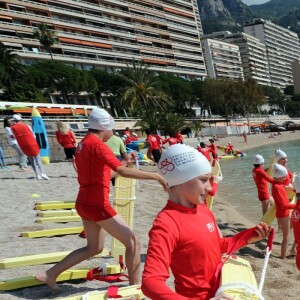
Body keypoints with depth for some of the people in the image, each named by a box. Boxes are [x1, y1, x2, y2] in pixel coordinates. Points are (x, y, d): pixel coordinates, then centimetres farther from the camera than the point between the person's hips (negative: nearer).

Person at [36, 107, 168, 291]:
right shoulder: (97, 145, -17)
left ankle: (50, 274, 20)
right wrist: (156, 176, -27)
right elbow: (123, 171, -28)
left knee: (94, 248, 22)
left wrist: (114, 171, 16)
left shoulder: (82, 145, 12)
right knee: (133, 242, 1)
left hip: (84, 202, 10)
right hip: (97, 205, -10)